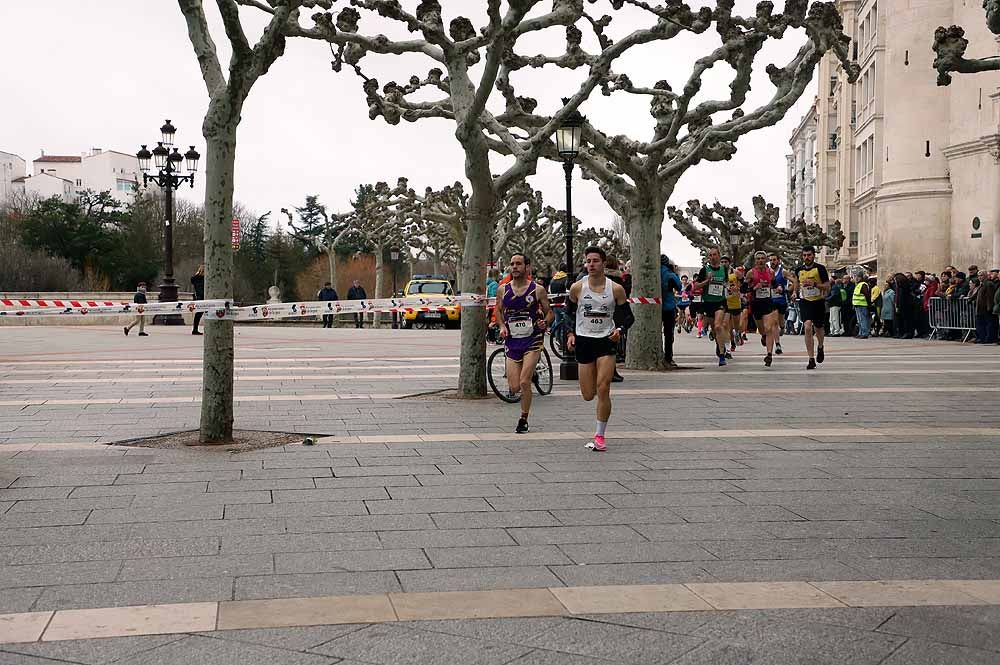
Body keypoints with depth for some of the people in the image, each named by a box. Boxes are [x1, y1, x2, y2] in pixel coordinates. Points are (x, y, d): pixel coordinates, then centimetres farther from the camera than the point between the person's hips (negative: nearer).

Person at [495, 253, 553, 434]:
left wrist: (545, 322, -16)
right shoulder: (503, 289, 4)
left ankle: (523, 419, 4)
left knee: (524, 382, -14)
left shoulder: (537, 290, -3)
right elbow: (499, 310, 18)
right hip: (512, 341, 3)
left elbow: (549, 312, 5)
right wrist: (502, 326, 0)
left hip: (532, 340, -3)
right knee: (514, 388, -2)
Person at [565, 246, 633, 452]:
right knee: (588, 395, 4)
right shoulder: (577, 288, -1)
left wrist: (619, 329, -14)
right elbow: (569, 312, 13)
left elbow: (628, 316, 5)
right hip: (583, 341, 2)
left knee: (603, 390, -14)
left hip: (606, 341, -1)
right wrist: (570, 333, -1)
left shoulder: (616, 289, -3)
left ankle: (599, 436, -1)